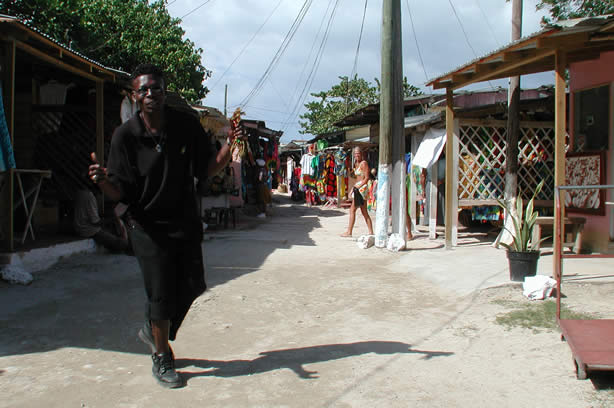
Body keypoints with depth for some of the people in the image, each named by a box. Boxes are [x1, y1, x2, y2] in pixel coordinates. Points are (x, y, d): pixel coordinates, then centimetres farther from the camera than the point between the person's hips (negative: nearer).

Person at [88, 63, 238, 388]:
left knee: (193, 286, 11)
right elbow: (120, 193, -11)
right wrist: (103, 182, -33)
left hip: (185, 222, 4)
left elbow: (206, 169, 1)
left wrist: (228, 146, -15)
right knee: (161, 294, -1)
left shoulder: (187, 126, -5)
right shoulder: (125, 135, -12)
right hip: (148, 225, -4)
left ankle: (154, 330, 39)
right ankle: (162, 358, 22)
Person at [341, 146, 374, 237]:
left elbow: (367, 178, -15)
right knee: (364, 212, 9)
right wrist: (352, 189, 16)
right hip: (358, 187, 10)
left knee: (352, 210, -7)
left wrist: (358, 186, -20)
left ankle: (349, 232, -3)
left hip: (362, 188, -10)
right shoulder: (357, 164, 17)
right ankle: (371, 232, 10)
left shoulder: (364, 163, -9)